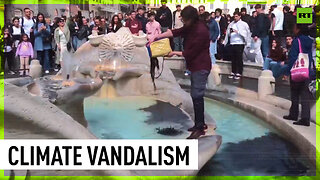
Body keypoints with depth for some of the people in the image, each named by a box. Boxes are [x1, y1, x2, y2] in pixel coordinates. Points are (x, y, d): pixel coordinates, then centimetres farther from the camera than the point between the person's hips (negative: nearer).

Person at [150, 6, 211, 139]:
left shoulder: (200, 31, -22)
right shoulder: (191, 27, 8)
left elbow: (190, 53, -19)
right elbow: (176, 32, 7)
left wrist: (175, 53, -5)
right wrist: (157, 37, -1)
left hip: (201, 67, -10)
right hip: (195, 66, 10)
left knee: (197, 96, -9)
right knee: (196, 95, 14)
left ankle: (200, 127, -3)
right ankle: (200, 123, 24)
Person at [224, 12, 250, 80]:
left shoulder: (244, 24, 3)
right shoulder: (231, 24, 14)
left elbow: (245, 33, -7)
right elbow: (228, 34, 15)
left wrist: (237, 32, -16)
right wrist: (230, 32, -6)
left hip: (240, 43, -4)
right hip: (232, 43, 4)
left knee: (239, 58, -3)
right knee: (233, 58, 8)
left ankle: (239, 73, 3)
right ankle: (233, 72, 17)